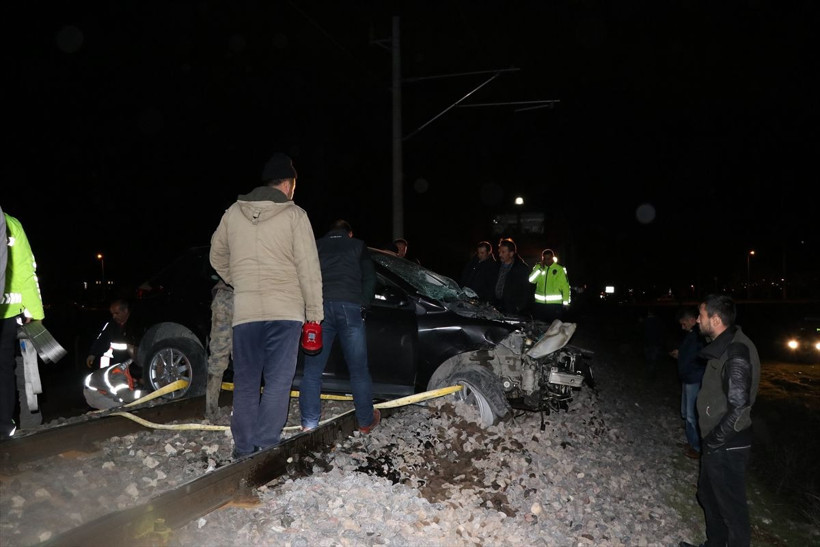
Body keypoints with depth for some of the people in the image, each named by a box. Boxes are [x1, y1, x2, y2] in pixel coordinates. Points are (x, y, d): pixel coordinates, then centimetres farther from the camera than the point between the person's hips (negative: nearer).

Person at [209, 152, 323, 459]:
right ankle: (266, 446, -2)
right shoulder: (294, 215, -3)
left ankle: (243, 447, 16)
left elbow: (217, 257, 19)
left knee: (245, 381, 12)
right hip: (285, 310, -3)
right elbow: (308, 268, -5)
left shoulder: (233, 213, 9)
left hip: (245, 311, 3)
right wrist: (315, 311, 0)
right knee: (278, 381, 2)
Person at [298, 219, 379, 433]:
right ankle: (366, 421, 16)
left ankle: (309, 423, 5)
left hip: (320, 308, 1)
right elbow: (370, 279, 9)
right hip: (350, 307, -1)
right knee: (359, 370, 8)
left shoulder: (315, 246, 22)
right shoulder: (357, 246, 18)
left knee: (312, 370, 6)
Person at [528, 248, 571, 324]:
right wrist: (539, 268, -9)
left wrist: (566, 302, -5)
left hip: (555, 304, -3)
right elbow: (531, 280, -4)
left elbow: (565, 286, 0)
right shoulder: (538, 268, 10)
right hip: (539, 303, 3)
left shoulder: (560, 269, 0)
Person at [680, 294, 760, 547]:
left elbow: (738, 406, -29)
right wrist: (710, 438, 14)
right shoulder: (724, 347, 7)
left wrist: (714, 440, -19)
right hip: (716, 443, 10)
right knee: (708, 494, 24)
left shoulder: (736, 352, -24)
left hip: (727, 447, -10)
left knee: (731, 507, 5)